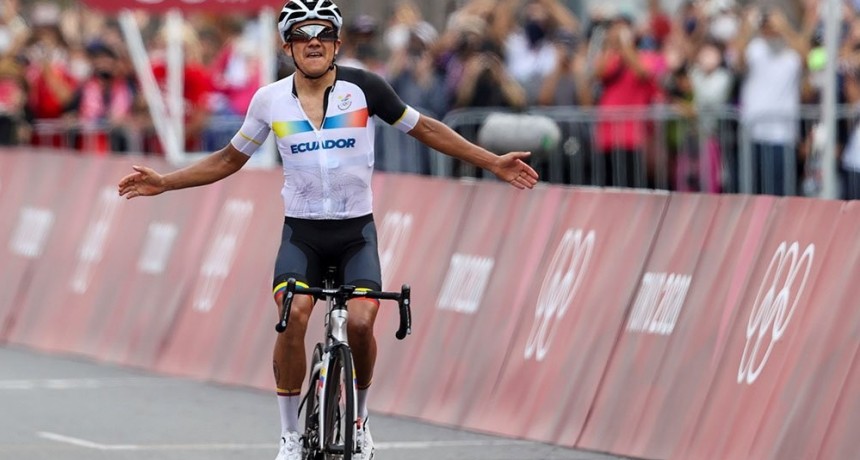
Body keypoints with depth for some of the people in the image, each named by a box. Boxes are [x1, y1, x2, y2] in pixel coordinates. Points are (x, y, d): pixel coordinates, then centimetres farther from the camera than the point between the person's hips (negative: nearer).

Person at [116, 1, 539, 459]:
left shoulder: (363, 87, -7)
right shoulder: (270, 100, -2)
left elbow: (424, 129, 4)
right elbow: (230, 159, 12)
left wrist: (492, 162, 3)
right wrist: (164, 182, 6)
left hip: (356, 232, -1)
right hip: (301, 232, 1)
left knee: (360, 322, -23)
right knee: (292, 318, -25)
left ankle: (359, 418, 6)